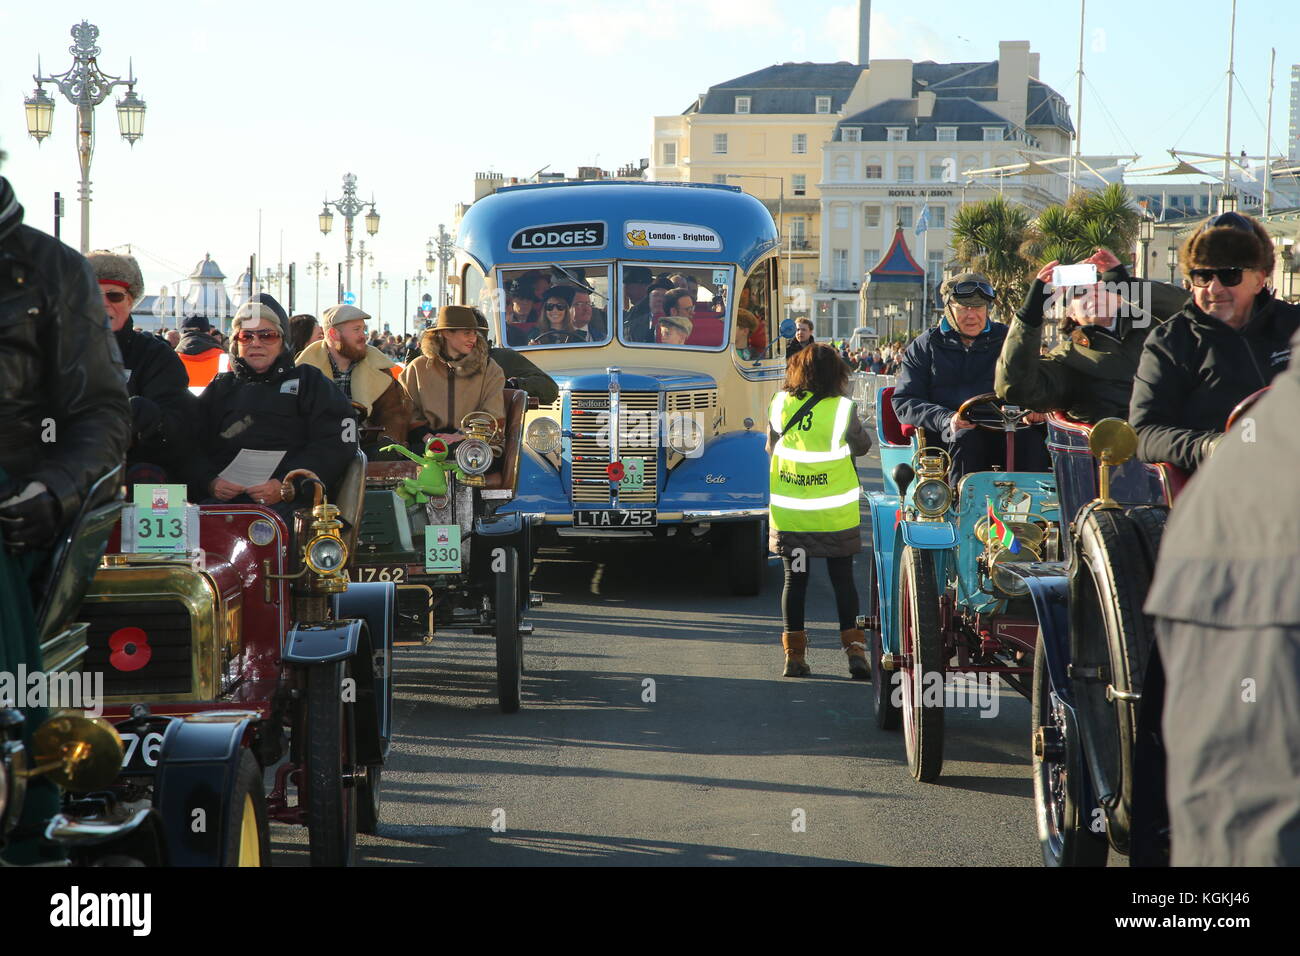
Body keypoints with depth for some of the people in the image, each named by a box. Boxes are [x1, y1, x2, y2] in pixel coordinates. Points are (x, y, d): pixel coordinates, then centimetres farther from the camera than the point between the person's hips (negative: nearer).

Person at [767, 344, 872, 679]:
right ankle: (854, 649, 5)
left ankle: (794, 654, 9)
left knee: (795, 579, 9)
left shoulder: (779, 404, -5)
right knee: (843, 579, 9)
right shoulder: (841, 408, -13)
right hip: (836, 513, -2)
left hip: (788, 512, 2)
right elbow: (862, 446, 3)